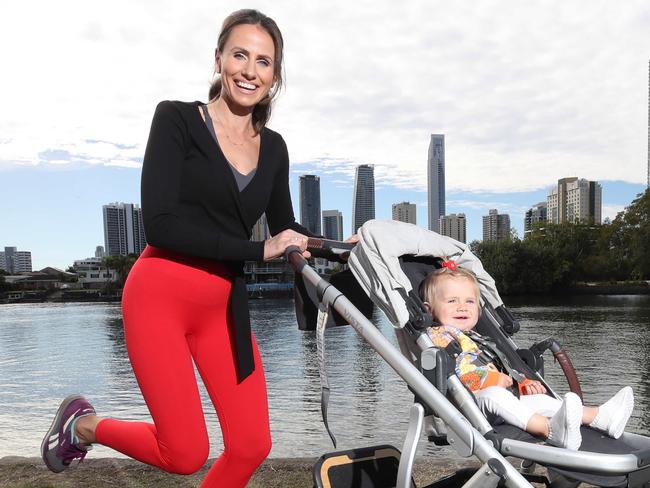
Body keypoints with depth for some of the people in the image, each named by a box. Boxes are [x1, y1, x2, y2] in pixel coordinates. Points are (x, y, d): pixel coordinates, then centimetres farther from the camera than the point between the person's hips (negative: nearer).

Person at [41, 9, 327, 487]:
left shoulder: (273, 148, 7)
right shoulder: (177, 119, -7)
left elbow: (287, 231, 15)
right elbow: (160, 224, -17)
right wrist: (257, 249, -21)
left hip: (225, 306, 5)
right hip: (161, 296, -5)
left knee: (252, 445, 3)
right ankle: (84, 424, 27)